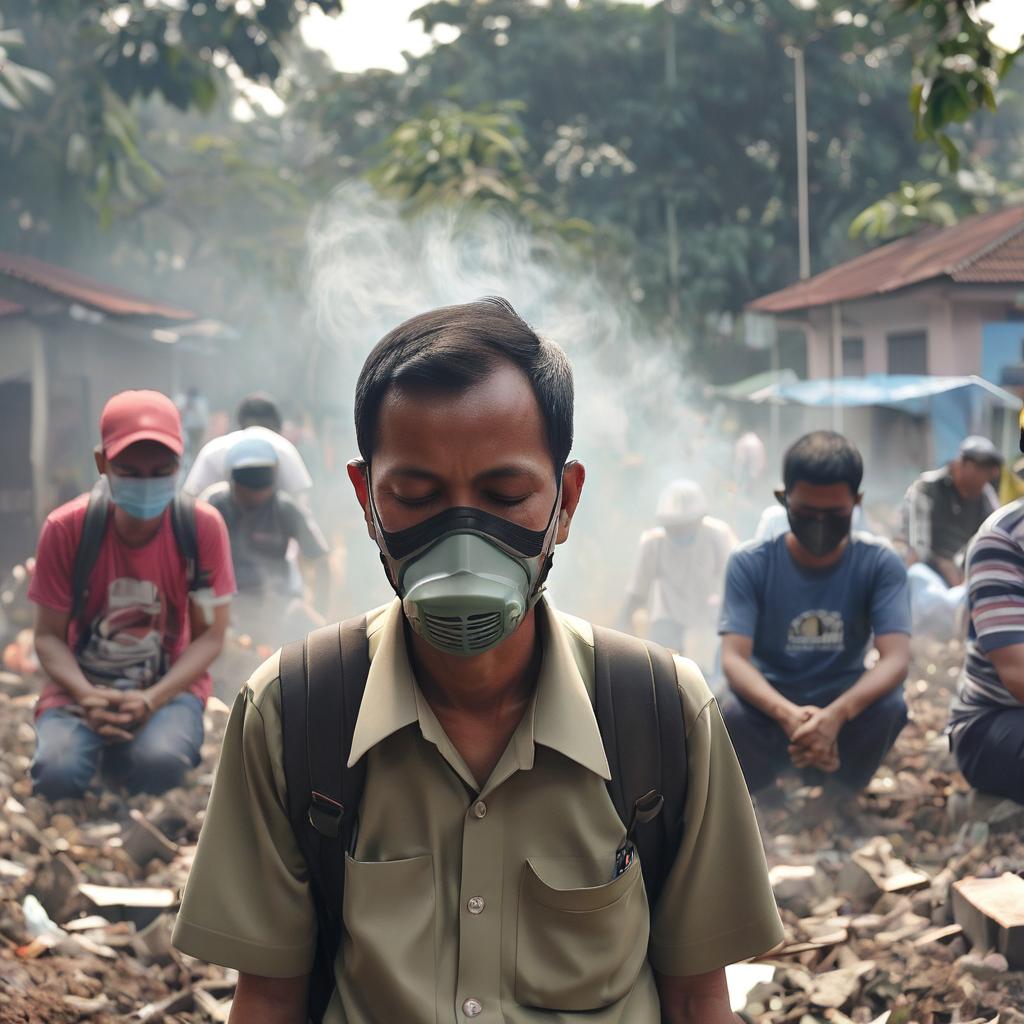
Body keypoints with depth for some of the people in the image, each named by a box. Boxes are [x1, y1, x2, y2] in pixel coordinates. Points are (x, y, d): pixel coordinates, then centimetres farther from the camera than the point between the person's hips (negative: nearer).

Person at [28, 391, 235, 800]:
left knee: (160, 763, -34)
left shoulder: (204, 527, -11)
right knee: (58, 773, -30)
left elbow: (210, 635, -7)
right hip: (83, 686, 1)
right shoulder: (65, 529, -12)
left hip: (169, 685, 0)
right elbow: (49, 636, -6)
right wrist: (87, 697, -26)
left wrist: (153, 699, -23)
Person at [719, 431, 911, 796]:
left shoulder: (880, 563, -10)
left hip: (844, 708, 1)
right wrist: (788, 714, -42)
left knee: (889, 707, -31)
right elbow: (734, 659, -21)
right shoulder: (750, 563, -11)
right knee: (734, 716, -33)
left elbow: (895, 658, -21)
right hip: (771, 709, -1)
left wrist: (835, 714, -42)